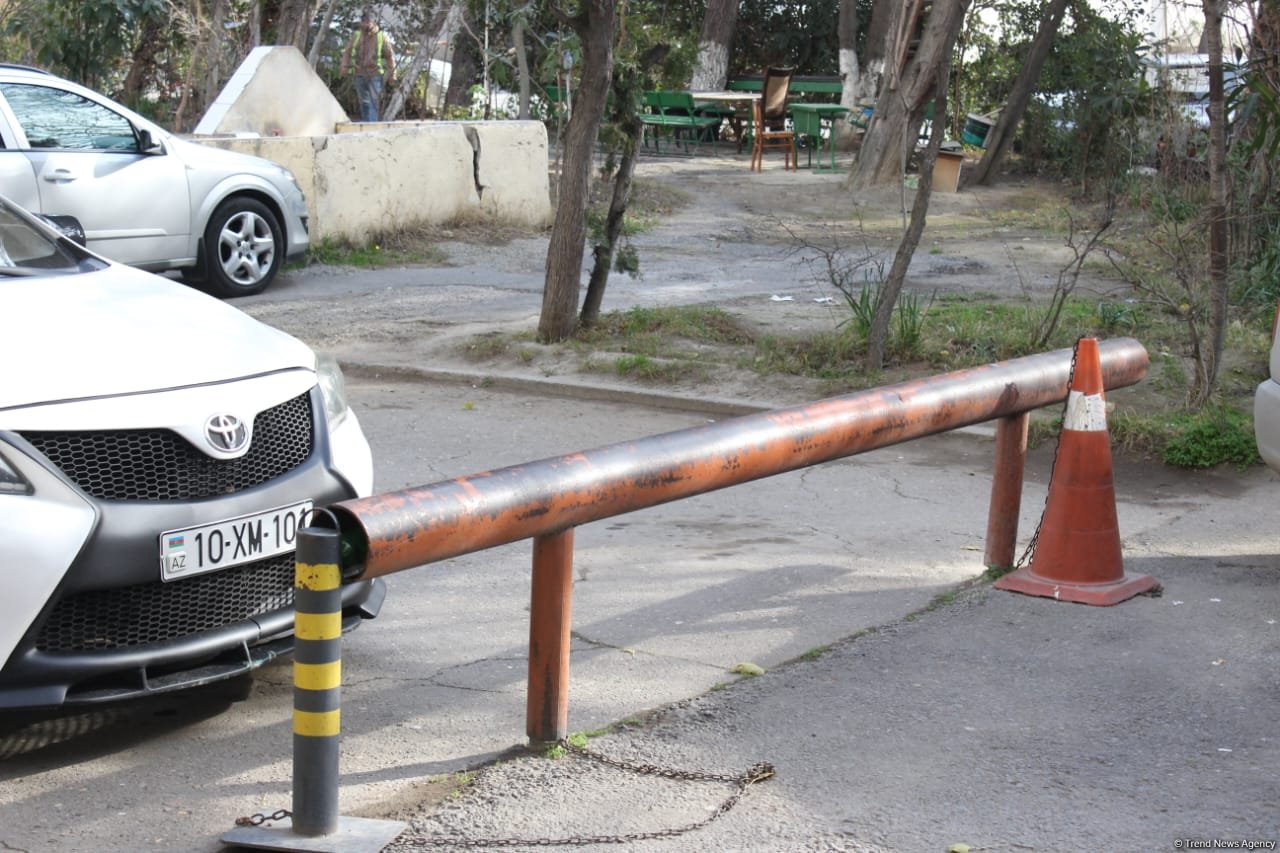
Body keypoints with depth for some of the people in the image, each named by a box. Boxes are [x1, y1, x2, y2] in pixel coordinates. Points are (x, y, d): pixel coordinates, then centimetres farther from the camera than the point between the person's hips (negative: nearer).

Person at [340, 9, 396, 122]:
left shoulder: (382, 36, -1)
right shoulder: (356, 35, 9)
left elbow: (390, 56, 1)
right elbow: (347, 52, 14)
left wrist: (392, 75, -3)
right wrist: (344, 66, -3)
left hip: (375, 75, -4)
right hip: (360, 74, 4)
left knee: (373, 103, -11)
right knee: (364, 103, 10)